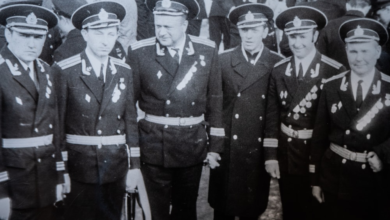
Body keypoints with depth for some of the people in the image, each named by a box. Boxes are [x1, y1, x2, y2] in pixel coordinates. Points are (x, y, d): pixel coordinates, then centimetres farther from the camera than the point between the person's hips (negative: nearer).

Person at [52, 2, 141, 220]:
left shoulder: (124, 72, 3)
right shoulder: (63, 71, -8)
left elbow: (131, 120, 6)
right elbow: (56, 123, -6)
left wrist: (134, 165, 6)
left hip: (116, 167, 3)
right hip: (79, 167, -3)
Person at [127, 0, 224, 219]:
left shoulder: (207, 50, -2)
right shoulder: (139, 52, -8)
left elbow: (215, 100, 2)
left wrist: (215, 145, 3)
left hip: (193, 143, 2)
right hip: (154, 144, -1)